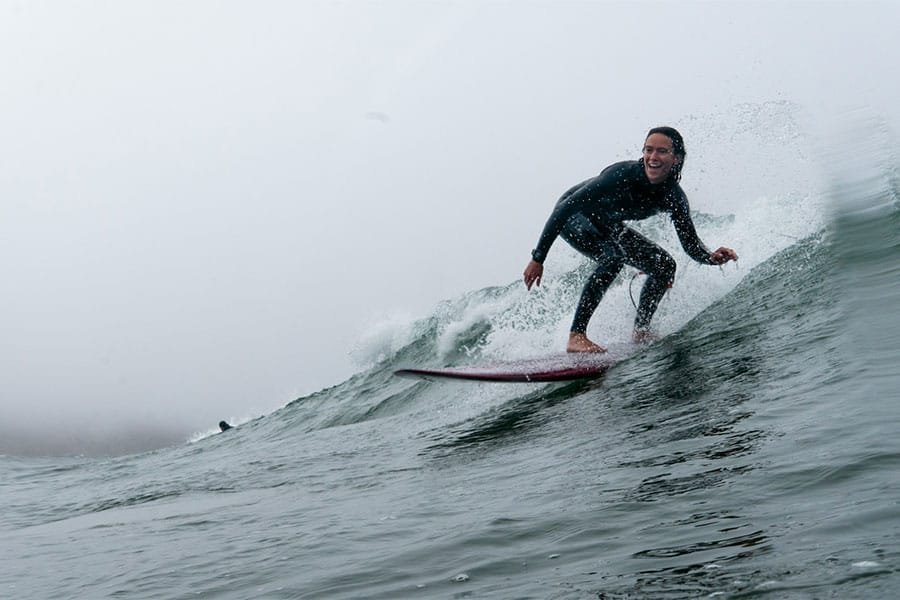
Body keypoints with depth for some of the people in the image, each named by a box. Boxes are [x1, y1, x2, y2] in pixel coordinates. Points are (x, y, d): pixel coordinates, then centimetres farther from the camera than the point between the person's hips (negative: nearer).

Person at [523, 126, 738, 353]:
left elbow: (691, 244, -11)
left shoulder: (674, 198, -18)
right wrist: (538, 258, -33)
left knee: (664, 265, -3)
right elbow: (565, 208, -32)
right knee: (615, 254, -32)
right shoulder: (622, 175, -34)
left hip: (607, 226, 7)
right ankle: (576, 336, -32)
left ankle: (640, 331, 11)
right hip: (572, 217, -6)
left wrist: (712, 257, -35)